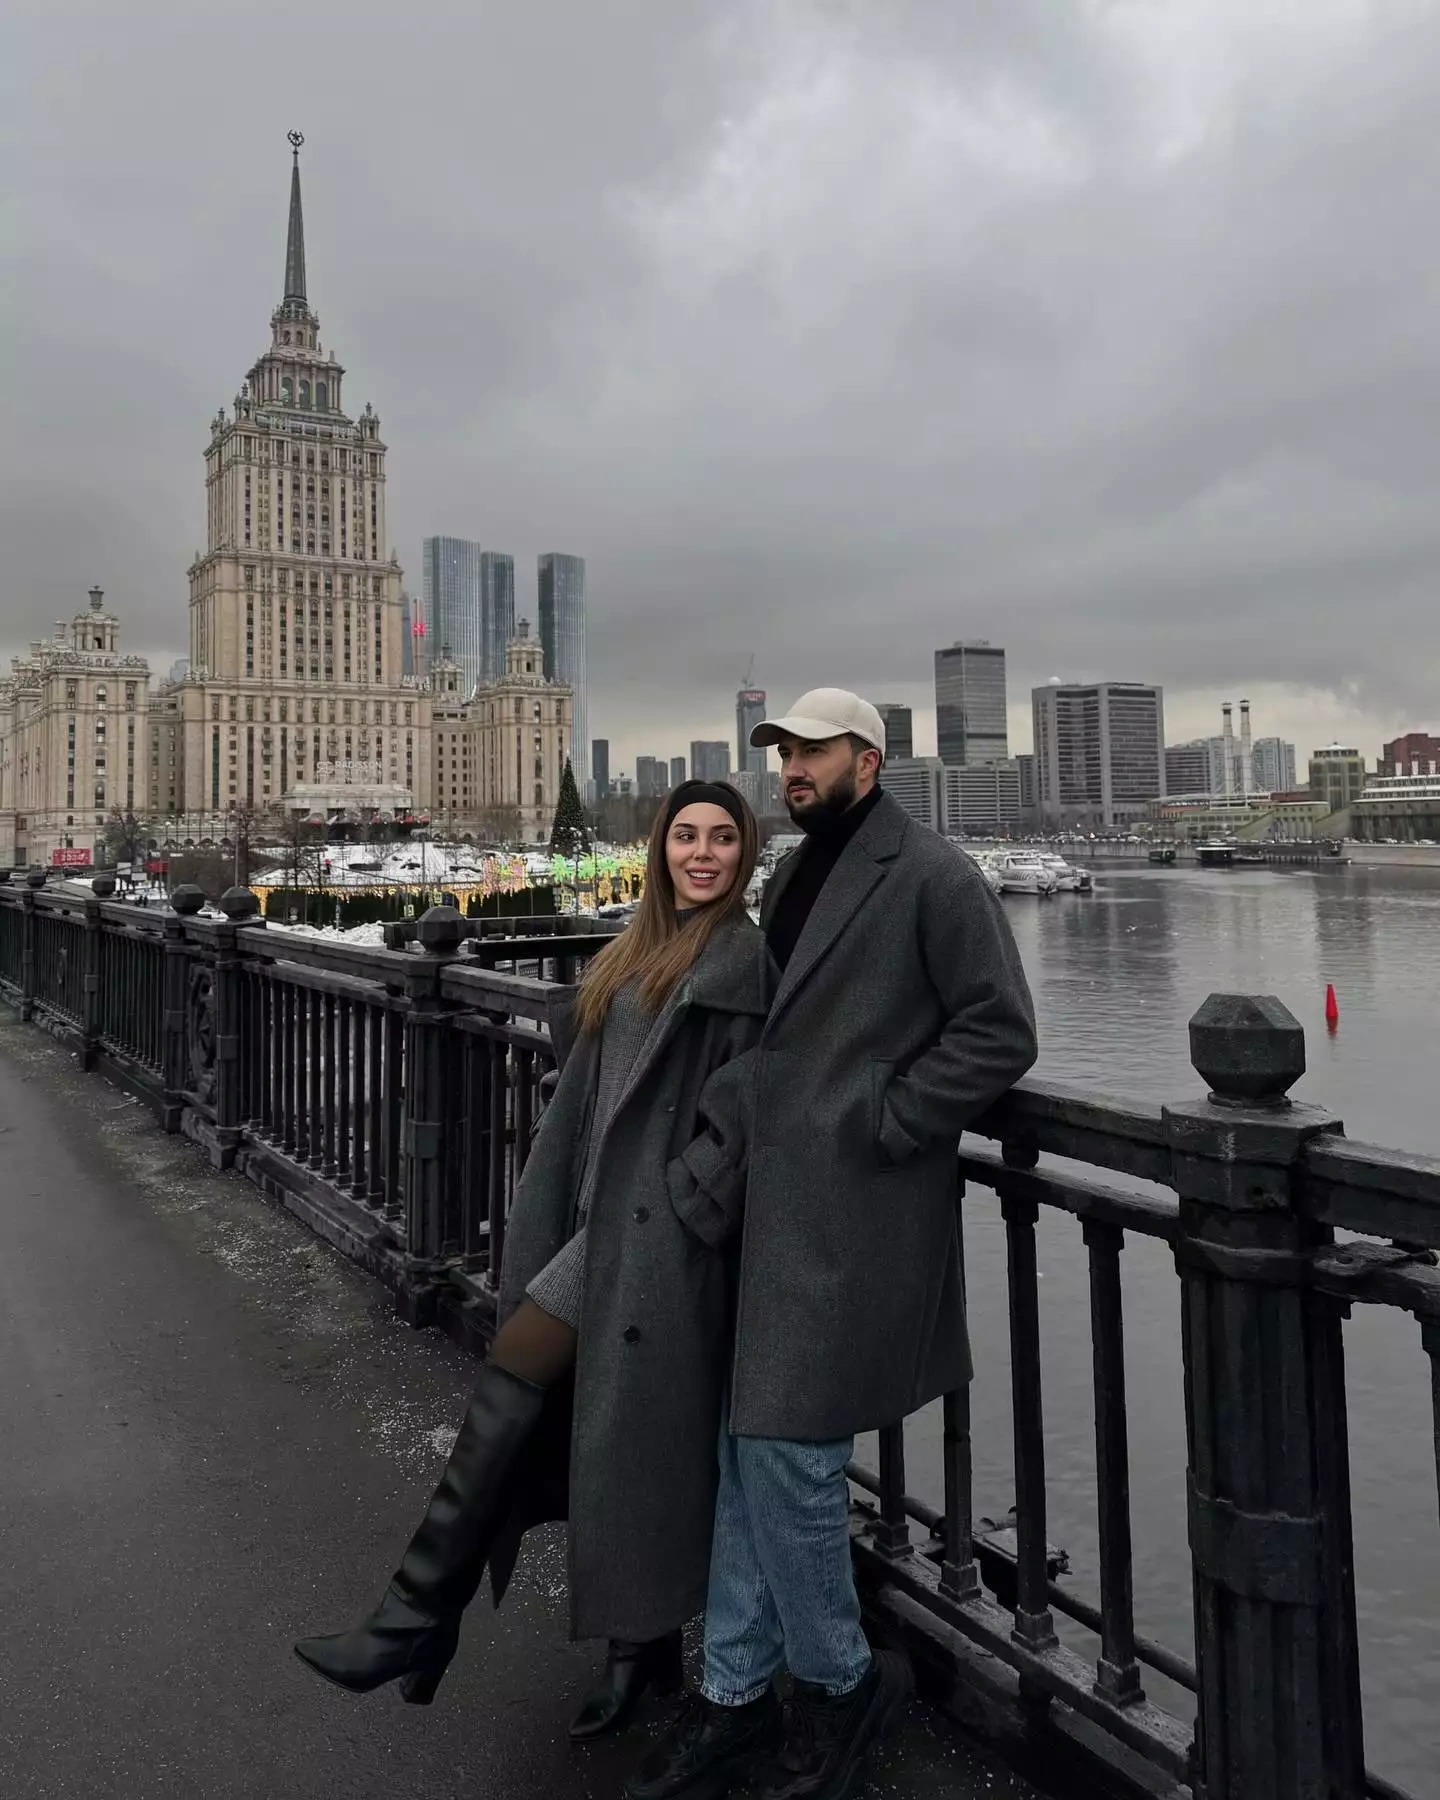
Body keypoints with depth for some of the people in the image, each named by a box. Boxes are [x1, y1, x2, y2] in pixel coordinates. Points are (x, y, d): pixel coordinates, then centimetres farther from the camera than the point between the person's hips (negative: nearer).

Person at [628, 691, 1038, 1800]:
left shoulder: (932, 877, -8)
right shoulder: (793, 878, 16)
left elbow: (1001, 1031, -11)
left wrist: (879, 1123, -13)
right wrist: (755, 1141, 11)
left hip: (851, 1212, -8)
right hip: (775, 1199, 8)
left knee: (787, 1451, -2)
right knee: (747, 1449, 13)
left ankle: (841, 1684, 25)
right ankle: (736, 1698, 29)